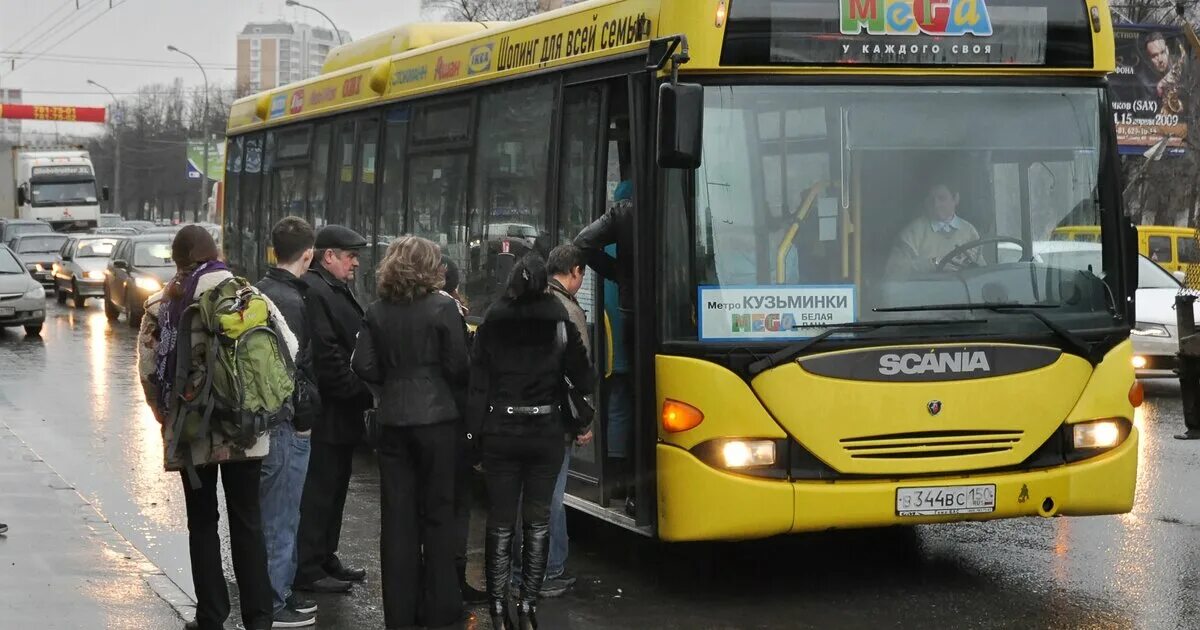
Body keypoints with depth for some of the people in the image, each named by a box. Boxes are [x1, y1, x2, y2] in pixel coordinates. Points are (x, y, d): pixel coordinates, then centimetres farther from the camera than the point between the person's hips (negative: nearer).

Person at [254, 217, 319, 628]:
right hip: (286, 424, -10)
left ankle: (280, 593, 27)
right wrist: (305, 418, -11)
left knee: (276, 515, 18)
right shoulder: (290, 301, -18)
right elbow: (293, 366, -21)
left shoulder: (259, 292, 11)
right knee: (280, 519, -1)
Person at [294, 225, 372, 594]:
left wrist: (361, 396, 15)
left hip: (339, 414, 11)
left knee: (333, 489, 16)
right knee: (317, 491, -6)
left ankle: (325, 559, 25)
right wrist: (362, 394, -18)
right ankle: (307, 569, 0)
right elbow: (326, 357, -24)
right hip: (324, 414, -11)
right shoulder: (313, 291, -18)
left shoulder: (336, 291, 18)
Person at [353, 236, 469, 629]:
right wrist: (461, 392, 9)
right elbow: (459, 365, -11)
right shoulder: (443, 307, -9)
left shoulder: (377, 311, 1)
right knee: (438, 512, 6)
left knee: (398, 515, 8)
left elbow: (364, 367, -2)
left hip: (393, 420, 3)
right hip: (438, 417, -3)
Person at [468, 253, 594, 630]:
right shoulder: (559, 323, -3)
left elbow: (476, 384, -4)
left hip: (500, 433, 0)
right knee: (537, 521, 8)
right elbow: (583, 380, -2)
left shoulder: (491, 325, -2)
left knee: (500, 522, 7)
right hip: (546, 433, 0)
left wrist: (473, 432, 1)